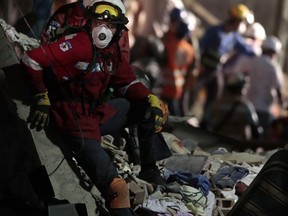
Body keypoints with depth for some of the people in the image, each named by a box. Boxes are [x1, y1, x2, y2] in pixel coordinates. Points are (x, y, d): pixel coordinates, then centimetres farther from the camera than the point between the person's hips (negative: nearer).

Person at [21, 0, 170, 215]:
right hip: (75, 120, -9)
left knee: (155, 109, 10)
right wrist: (42, 98, -12)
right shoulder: (78, 44, -17)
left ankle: (149, 170, 15)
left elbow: (126, 83, 15)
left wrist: (150, 98, -4)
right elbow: (32, 60, -20)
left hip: (98, 112, 9)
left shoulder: (112, 51, 8)